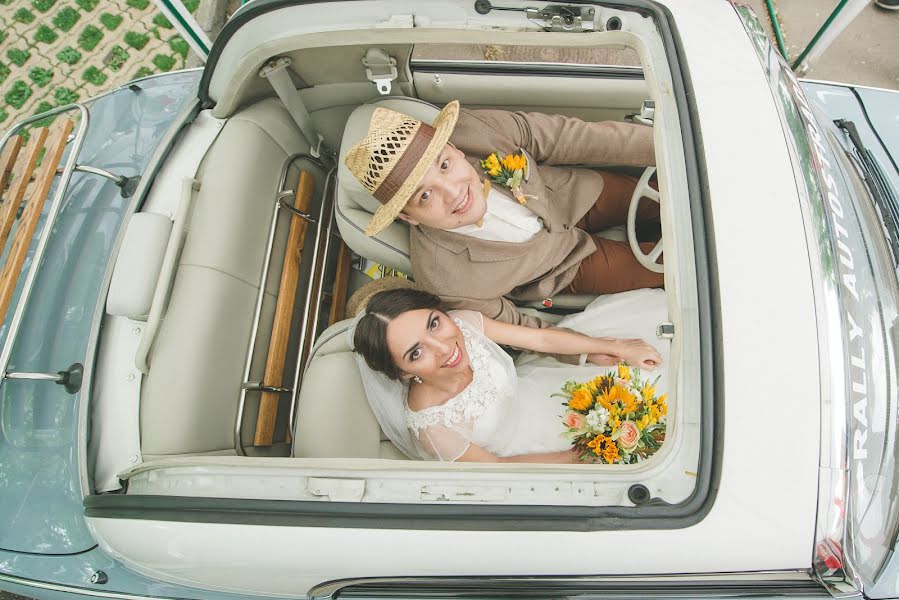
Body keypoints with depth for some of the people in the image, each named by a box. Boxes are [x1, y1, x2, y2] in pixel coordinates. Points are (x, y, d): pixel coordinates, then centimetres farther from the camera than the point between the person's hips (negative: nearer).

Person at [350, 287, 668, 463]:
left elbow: (541, 338, -11)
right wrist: (581, 455, -17)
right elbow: (496, 464, -20)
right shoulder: (430, 427, -38)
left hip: (528, 392, 4)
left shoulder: (462, 322, -28)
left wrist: (616, 347, -10)